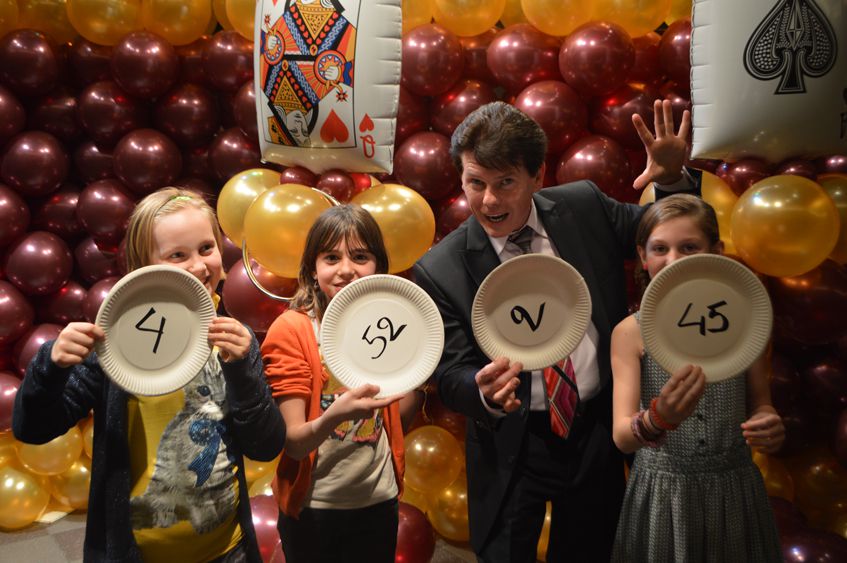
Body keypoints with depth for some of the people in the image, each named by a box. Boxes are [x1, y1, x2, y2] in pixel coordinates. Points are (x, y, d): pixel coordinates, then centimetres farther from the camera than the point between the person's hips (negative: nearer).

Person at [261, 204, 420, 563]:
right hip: (314, 506, -3)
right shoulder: (291, 330, -15)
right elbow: (293, 443, -18)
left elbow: (402, 414, 2)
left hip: (379, 499, 4)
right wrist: (333, 417, -38)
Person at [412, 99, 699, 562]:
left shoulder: (585, 207, -9)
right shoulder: (439, 270, -17)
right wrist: (486, 393, -36)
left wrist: (672, 179, -15)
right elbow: (451, 375, -14)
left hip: (599, 432, 3)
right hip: (513, 448, -3)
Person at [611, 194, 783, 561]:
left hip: (735, 491, 2)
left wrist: (770, 429, -14)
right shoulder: (631, 332, -12)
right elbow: (622, 438, -17)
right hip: (660, 495, -2)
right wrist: (658, 419, -38)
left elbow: (760, 404, 8)